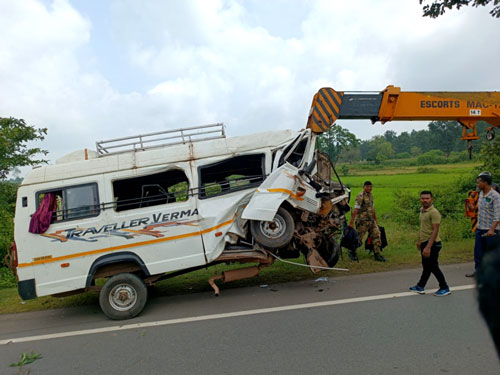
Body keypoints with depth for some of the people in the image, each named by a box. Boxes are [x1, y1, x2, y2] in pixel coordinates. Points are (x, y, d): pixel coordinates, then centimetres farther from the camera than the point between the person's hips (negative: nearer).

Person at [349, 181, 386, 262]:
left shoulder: (371, 195, 13)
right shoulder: (360, 196, -13)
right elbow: (355, 210, -19)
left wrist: (375, 221, 20)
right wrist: (351, 223, -23)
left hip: (371, 221, 8)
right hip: (362, 221, -7)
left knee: (376, 236, 0)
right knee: (358, 238, 2)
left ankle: (378, 255, 5)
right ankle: (351, 252, 22)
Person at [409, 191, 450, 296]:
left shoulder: (434, 212, -19)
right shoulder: (422, 211, 10)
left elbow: (435, 231, -24)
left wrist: (428, 247, -28)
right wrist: (419, 240, 26)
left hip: (432, 244, -9)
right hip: (424, 243, 9)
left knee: (433, 267, 0)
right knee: (426, 266, 17)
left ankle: (444, 288, 14)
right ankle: (420, 287, 26)